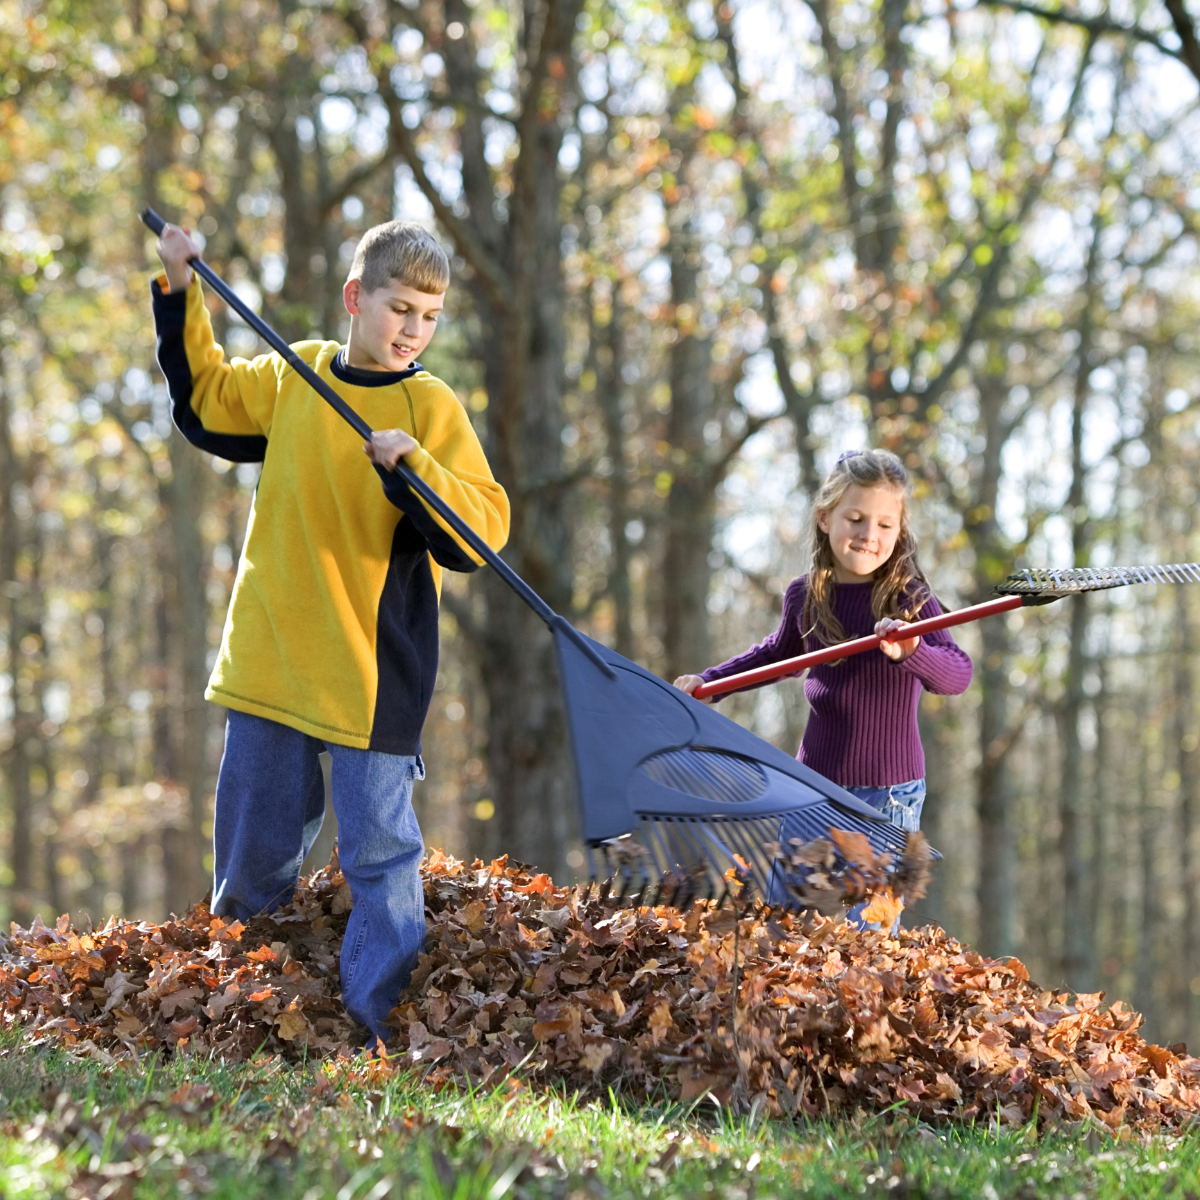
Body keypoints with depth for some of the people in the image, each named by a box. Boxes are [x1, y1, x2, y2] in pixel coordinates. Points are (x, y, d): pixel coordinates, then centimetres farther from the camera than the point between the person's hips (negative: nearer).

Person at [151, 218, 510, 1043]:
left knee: (380, 856, -4)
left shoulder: (433, 408, -6)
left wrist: (411, 467, -28)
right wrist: (180, 295, 19)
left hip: (374, 678, -4)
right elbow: (204, 399, 26)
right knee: (251, 859, 14)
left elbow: (481, 529, -14)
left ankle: (383, 1030, 1)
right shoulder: (291, 377, 6)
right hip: (270, 659, 4)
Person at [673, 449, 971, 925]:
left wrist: (911, 653, -47)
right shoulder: (804, 597, 1)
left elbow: (957, 675, -28)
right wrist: (707, 681, 21)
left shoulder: (909, 599, -14)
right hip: (814, 783, 5)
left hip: (887, 794, -5)